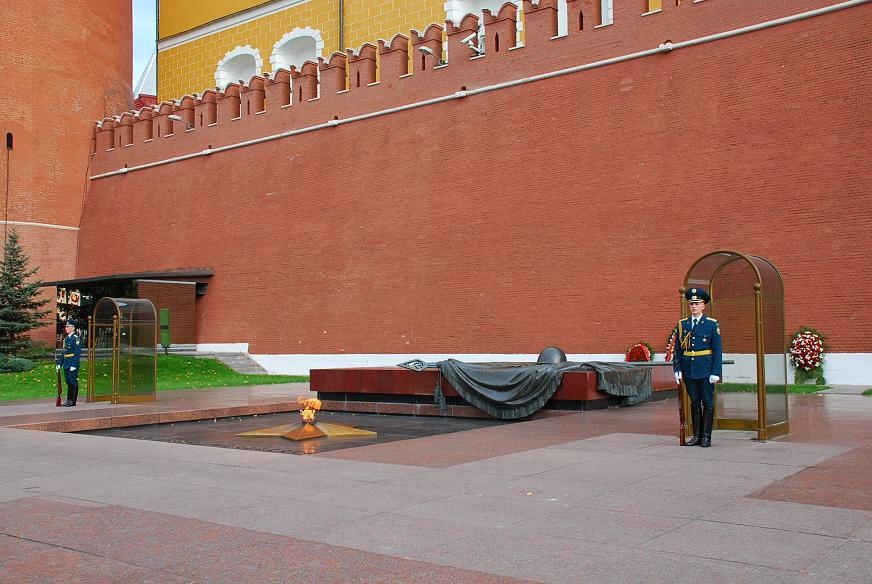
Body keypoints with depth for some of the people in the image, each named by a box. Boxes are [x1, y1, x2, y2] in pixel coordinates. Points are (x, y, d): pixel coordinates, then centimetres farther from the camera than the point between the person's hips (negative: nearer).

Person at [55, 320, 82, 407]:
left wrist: (74, 365, -20)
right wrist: (59, 363, 17)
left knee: (73, 382, -5)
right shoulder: (66, 339, 16)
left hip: (73, 365, -8)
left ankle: (72, 401, -2)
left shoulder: (76, 338, -10)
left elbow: (77, 353, -16)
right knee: (68, 382, 11)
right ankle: (69, 400, 15)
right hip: (66, 365, 8)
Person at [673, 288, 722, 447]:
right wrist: (677, 369, 2)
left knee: (708, 402, 1)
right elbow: (678, 349, 9)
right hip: (688, 370, 3)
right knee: (694, 402, 9)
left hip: (706, 370, -3)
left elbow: (717, 350, -3)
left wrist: (716, 373, -9)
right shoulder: (682, 324, 8)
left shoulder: (712, 324, -1)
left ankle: (706, 436, 8)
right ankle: (696, 435, 15)